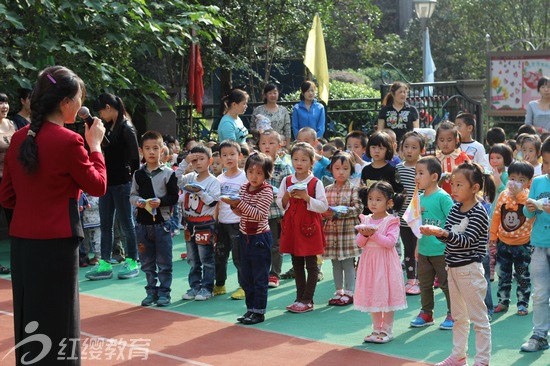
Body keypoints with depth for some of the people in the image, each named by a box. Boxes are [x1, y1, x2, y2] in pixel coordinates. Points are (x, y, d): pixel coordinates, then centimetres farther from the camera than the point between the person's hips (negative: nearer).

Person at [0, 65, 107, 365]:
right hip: (56, 242, -7)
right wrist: (95, 145, 4)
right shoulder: (68, 141, -15)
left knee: (28, 317, 17)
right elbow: (97, 186, -4)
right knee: (57, 319, 5)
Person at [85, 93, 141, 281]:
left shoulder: (126, 128, -12)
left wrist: (132, 181, -9)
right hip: (107, 181, 8)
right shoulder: (108, 127, 11)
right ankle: (105, 264, 12)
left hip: (121, 183, -8)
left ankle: (133, 262, 14)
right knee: (105, 224, 8)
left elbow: (135, 158, -12)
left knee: (126, 223, 3)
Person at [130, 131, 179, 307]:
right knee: (147, 262, 12)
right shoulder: (138, 174, 6)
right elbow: (132, 194, 10)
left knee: (164, 262, 2)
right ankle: (151, 291, 22)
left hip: (162, 222, -4)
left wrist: (160, 201, -21)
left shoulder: (168, 173, -5)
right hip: (142, 222, 4)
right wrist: (138, 201, -11)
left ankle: (164, 292, 11)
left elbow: (174, 197, -5)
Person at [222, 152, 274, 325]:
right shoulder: (244, 188, 5)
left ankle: (259, 311, 7)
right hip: (245, 236, 7)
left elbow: (258, 214, -22)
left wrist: (240, 203, -28)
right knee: (246, 277, 12)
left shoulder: (267, 191, -13)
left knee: (260, 277, 0)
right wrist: (235, 207, -8)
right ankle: (251, 308, 22)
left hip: (260, 237, -7)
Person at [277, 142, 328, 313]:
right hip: (292, 226, 4)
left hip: (309, 227, -4)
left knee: (311, 264, 1)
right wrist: (286, 197, -12)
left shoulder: (316, 183, -7)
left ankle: (307, 300, 6)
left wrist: (306, 197, -21)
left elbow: (323, 206, -11)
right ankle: (300, 297, 20)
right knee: (297, 264, 12)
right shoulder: (286, 181, 5)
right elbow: (280, 204, 8)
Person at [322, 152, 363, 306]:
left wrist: (342, 211, -18)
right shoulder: (327, 190, 7)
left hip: (348, 229, -4)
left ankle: (349, 292, 8)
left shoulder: (353, 189, -4)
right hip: (331, 230, 4)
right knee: (335, 263, 11)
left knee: (348, 263, 0)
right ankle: (339, 292, 21)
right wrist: (325, 213, -12)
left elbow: (358, 208, -9)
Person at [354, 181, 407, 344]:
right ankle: (377, 329, 23)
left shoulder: (391, 221, -8)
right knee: (372, 295, 11)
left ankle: (387, 330, 11)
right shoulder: (366, 220, 6)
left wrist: (374, 234, -24)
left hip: (386, 262, -5)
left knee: (386, 294, 1)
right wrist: (364, 235, -17)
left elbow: (390, 242, -18)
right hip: (369, 261, 5)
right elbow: (359, 243, 3)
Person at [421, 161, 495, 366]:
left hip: (470, 269, -8)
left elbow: (467, 240, -22)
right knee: (458, 316, 19)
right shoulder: (455, 208, 6)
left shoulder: (478, 213, -16)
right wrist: (434, 232, -11)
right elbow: (449, 236, 8)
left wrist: (444, 233, -35)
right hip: (453, 268, 8)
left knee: (478, 317, 0)